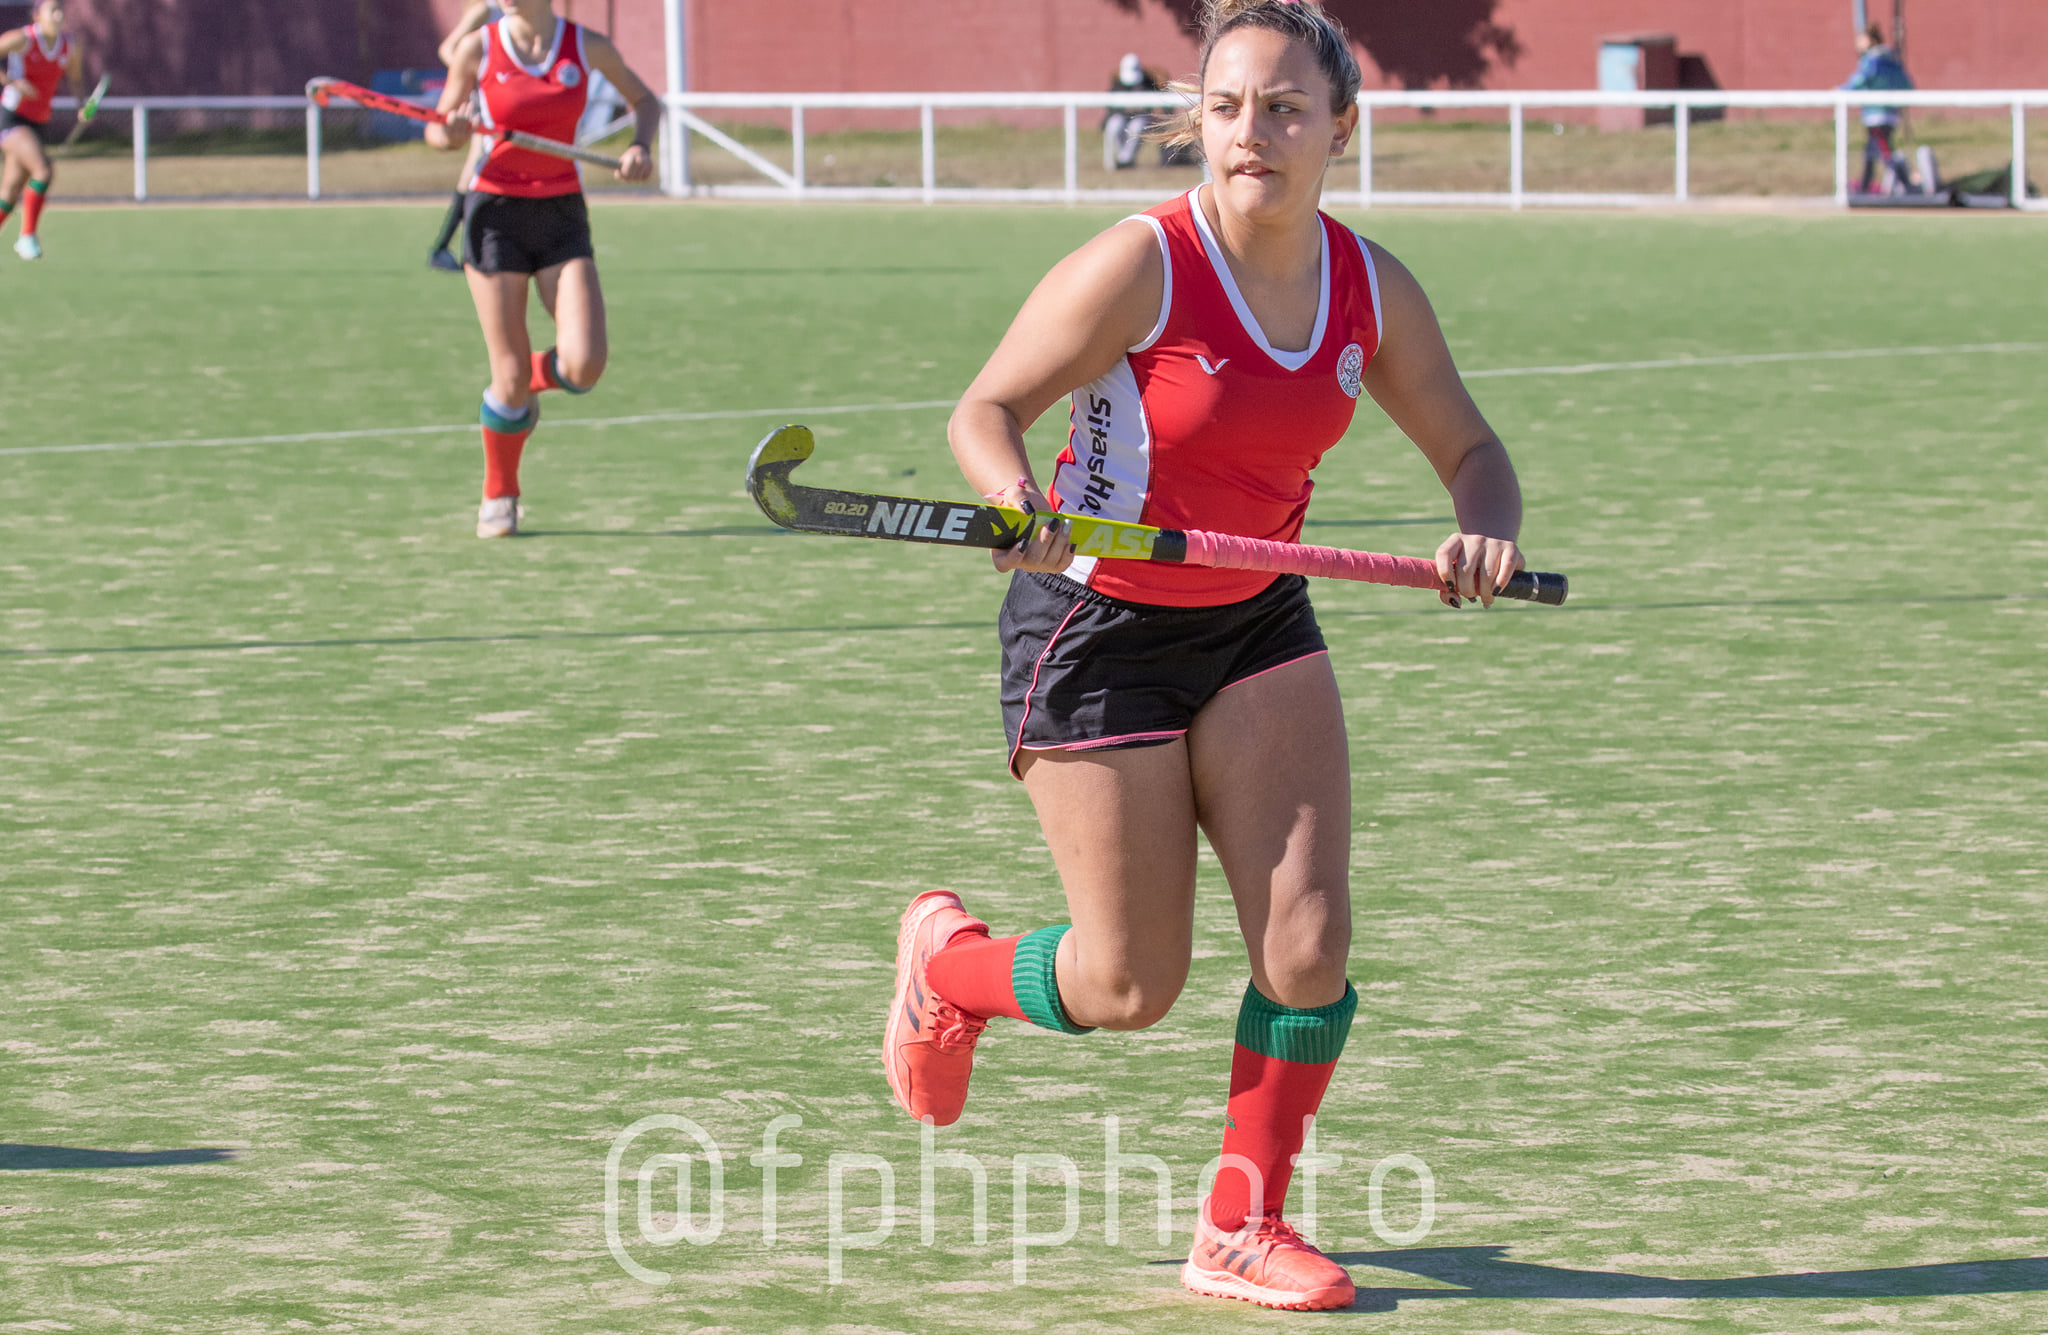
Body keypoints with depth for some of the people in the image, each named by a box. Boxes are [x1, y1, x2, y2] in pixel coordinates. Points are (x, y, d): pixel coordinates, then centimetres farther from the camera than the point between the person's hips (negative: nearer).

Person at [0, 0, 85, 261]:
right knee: (45, 170, -26)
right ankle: (27, 236, -16)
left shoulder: (72, 46, 2)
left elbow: (76, 80, 18)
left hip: (38, 123, 6)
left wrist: (83, 105, -2)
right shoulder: (23, 39, -15)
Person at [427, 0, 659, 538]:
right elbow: (435, 131, 5)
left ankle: (530, 379, 20)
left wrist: (640, 148, -5)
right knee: (511, 376, -5)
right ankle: (499, 496, 19)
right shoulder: (477, 48, -4)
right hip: (496, 213, -1)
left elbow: (645, 100, 15)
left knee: (584, 365, -16)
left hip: (562, 216, 1)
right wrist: (451, 134, -19)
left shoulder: (587, 46, -2)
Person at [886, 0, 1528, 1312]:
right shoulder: (1138, 269, -21)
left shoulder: (1371, 289, -5)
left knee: (1309, 943, -8)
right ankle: (948, 959, 33)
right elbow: (985, 411, -14)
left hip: (1258, 626, 5)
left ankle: (1244, 1230, 10)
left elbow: (1471, 448, 4)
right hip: (1098, 628, -5)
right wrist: (1020, 501, -36)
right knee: (1131, 988, 0)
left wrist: (1488, 532, -19)